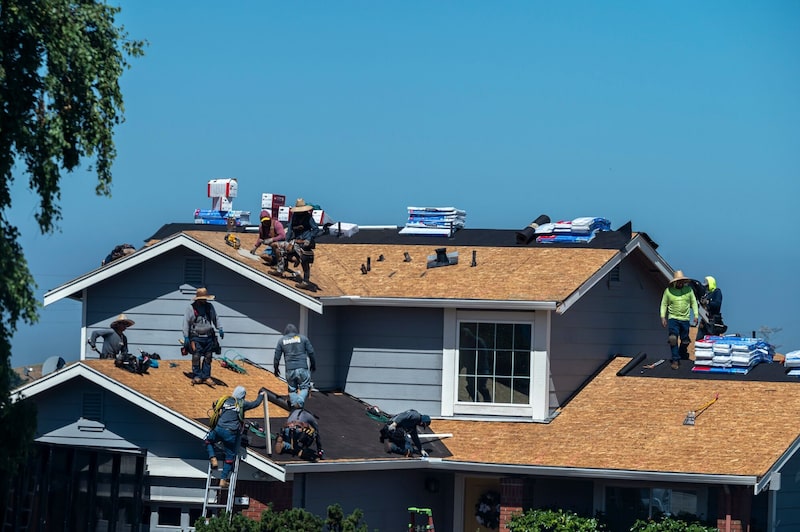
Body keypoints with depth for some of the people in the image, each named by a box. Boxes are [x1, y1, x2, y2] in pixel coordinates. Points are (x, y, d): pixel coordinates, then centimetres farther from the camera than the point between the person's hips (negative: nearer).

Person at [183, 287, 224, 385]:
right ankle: (196, 376, -3)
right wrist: (186, 337, -8)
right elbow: (186, 323, -4)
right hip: (196, 337, -4)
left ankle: (206, 377, 8)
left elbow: (216, 319, 20)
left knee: (208, 358, 4)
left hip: (208, 337, 4)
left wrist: (220, 329, 7)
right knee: (196, 357, -9)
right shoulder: (191, 308, -4)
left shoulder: (210, 307, 9)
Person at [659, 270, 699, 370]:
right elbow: (664, 304, 4)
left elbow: (694, 302, 9)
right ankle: (676, 360, -13)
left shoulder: (688, 290, 4)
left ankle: (683, 356, 34)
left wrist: (696, 315, 1)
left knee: (685, 341, 9)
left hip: (685, 319, 2)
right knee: (673, 339, -17)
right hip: (673, 318, -2)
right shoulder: (668, 291, -2)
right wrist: (663, 317, -4)